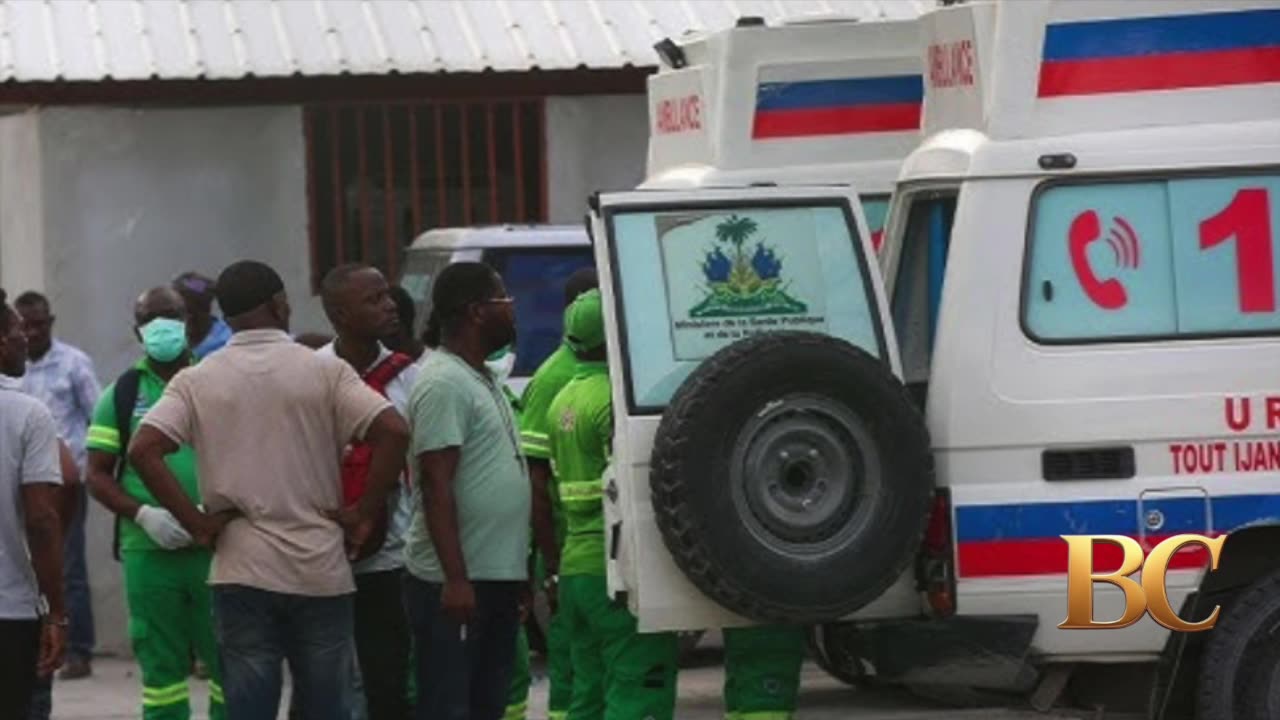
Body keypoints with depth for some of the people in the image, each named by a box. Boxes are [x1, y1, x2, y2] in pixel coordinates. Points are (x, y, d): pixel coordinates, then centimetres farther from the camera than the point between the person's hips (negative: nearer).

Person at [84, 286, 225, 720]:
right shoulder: (121, 394, 7)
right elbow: (98, 475, 7)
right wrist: (143, 514, -10)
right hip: (147, 552, 1)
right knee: (161, 668, 6)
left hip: (217, 549, -1)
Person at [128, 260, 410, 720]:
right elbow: (393, 432, -12)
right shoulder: (325, 372, -2)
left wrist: (197, 522, -4)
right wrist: (363, 513, -4)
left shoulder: (197, 381, 1)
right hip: (320, 569, 0)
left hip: (241, 573, 0)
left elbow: (144, 450, -10)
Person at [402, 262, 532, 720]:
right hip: (456, 582, -10)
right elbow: (436, 485, -20)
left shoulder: (479, 380, 16)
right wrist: (455, 578, -25)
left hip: (496, 577, 10)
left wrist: (518, 570, 21)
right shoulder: (443, 382, -15)